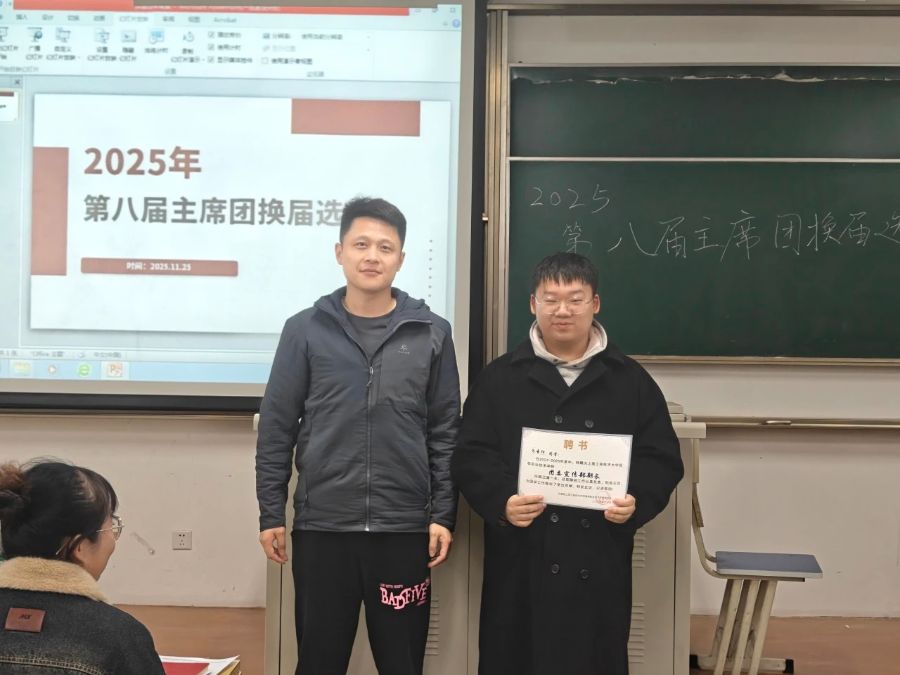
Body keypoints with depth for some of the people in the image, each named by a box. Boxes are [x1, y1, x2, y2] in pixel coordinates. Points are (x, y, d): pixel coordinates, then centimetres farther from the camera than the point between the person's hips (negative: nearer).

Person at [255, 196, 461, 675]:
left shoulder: (432, 335, 3)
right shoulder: (305, 331, 1)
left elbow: (445, 433, 5)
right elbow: (276, 429, 3)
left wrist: (444, 514, 0)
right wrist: (270, 513, 0)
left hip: (404, 529, 1)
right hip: (321, 527, 0)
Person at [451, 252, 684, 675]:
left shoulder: (631, 381, 9)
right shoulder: (499, 378, 6)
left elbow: (662, 459, 7)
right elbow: (470, 456, 0)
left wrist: (637, 502, -13)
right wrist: (501, 501, -19)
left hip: (600, 564, 1)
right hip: (521, 562, -1)